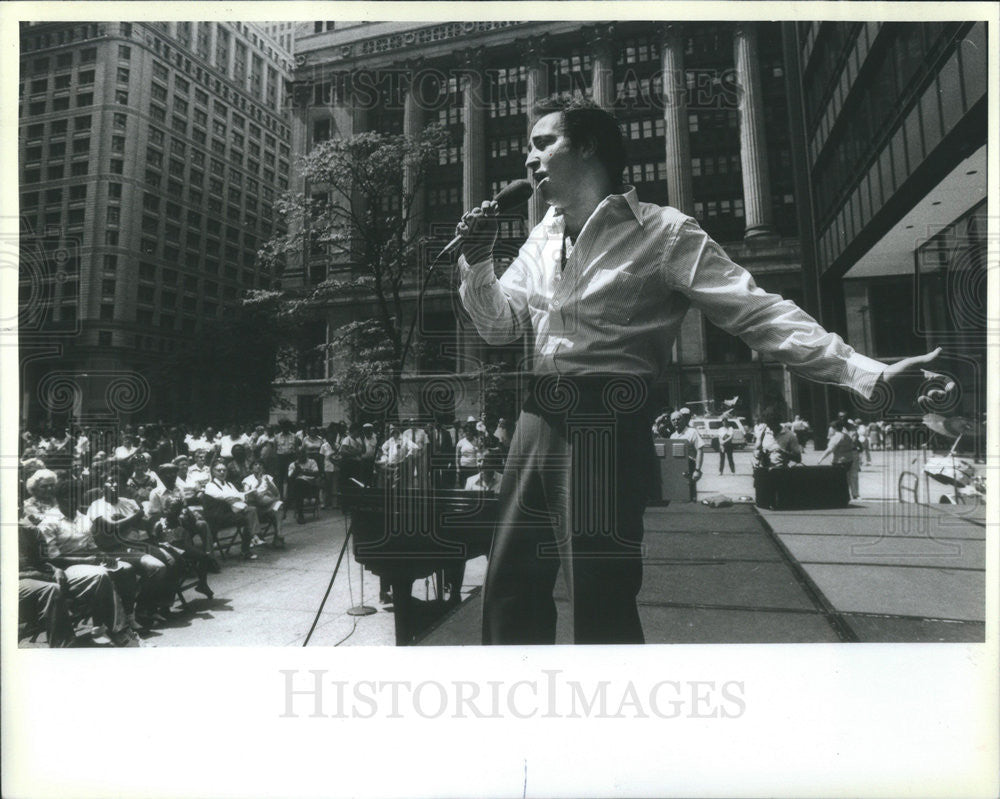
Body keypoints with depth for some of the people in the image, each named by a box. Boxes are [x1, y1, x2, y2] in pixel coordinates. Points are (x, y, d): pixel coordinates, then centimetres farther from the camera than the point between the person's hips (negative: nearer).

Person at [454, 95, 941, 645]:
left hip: (606, 428, -6)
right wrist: (477, 262, 0)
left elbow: (757, 312, -10)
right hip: (537, 420, 7)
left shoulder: (661, 234, -5)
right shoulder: (542, 238, 15)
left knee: (601, 604, -2)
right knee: (509, 588, 14)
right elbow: (499, 326, 18)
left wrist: (868, 373, -20)